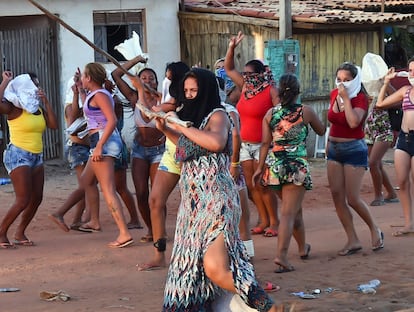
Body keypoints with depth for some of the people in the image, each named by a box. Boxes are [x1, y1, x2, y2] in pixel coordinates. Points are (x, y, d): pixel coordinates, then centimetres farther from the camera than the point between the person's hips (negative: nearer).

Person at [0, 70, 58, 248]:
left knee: (36, 198, 5)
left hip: (36, 157, 8)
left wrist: (46, 102, 0)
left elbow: (54, 125, 3)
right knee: (23, 200, -12)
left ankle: (20, 233, 18)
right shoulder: (15, 108, -9)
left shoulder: (38, 108, 12)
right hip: (18, 155, -8)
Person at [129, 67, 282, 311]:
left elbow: (216, 142, -30)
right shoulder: (196, 116, 16)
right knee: (191, 266, 13)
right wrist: (165, 128, 21)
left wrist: (182, 127, -17)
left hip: (215, 201, -9)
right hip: (194, 202, 9)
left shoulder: (217, 115, -8)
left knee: (215, 269, -24)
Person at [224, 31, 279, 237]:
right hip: (245, 144, 7)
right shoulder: (245, 87, 8)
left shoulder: (271, 91, -11)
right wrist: (232, 47, 6)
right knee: (251, 185, 6)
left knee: (262, 185, -6)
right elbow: (228, 68, 18)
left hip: (262, 145, -7)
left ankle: (273, 222, 4)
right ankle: (263, 220, 14)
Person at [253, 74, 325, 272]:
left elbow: (265, 143, 0)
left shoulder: (270, 114, 2)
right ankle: (281, 255, -20)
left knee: (295, 209, 23)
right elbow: (321, 131, 11)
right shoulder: (305, 111, -4)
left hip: (275, 166, 4)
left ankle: (303, 247, 39)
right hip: (297, 166, -4)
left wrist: (260, 168, 5)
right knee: (289, 213, -6)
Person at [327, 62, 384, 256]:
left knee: (353, 199, -8)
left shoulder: (360, 98, -12)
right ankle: (353, 241, 6)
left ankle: (375, 230, 17)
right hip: (334, 149, 7)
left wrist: (346, 98, -25)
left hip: (354, 149, -7)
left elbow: (353, 122, -30)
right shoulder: (334, 94, 5)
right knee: (337, 196, 0)